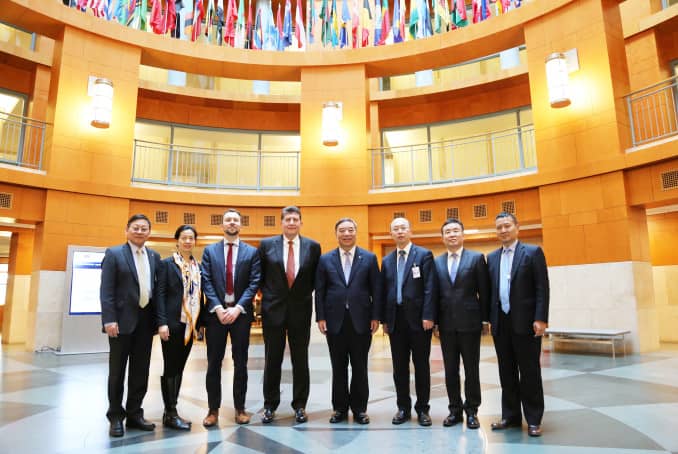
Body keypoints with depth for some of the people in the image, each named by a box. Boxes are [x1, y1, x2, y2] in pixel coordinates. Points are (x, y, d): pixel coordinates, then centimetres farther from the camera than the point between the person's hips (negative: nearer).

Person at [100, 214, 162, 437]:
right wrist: (109, 320, -16)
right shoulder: (114, 253, -2)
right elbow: (106, 290, -8)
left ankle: (134, 413, 22)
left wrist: (158, 318, 4)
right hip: (123, 320, -4)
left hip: (145, 320, 4)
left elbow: (157, 288, 10)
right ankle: (116, 416, 19)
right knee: (117, 370, 7)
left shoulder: (154, 256, 10)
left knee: (141, 370, 10)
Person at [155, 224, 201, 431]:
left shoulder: (198, 266, 12)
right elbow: (160, 294, -8)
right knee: (170, 368, 1)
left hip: (190, 324, 5)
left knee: (179, 367, 12)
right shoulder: (167, 263, -3)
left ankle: (171, 410, 22)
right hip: (173, 323, -5)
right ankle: (170, 414, 10)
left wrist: (198, 323, 8)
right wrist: (162, 323, -15)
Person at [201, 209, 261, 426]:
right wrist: (218, 308, -12)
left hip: (241, 312, 0)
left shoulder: (252, 252, 4)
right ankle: (213, 409, 17)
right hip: (216, 312, 1)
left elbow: (254, 283, -3)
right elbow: (206, 282, 0)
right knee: (214, 363, 6)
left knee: (240, 363, 7)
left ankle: (240, 408, 20)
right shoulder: (209, 251, 7)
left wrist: (238, 308, -13)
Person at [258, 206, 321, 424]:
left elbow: (316, 277, 10)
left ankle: (300, 405, 22)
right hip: (273, 308, 0)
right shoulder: (266, 244, 0)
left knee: (300, 361, 9)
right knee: (272, 360, 9)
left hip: (301, 309, 0)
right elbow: (260, 275, 9)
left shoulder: (313, 246, 1)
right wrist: (266, 293, 4)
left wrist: (305, 293, 4)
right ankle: (270, 405, 23)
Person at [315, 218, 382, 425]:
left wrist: (375, 317, -3)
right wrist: (320, 317, -3)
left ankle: (359, 408, 22)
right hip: (335, 320, 1)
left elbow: (376, 289, 2)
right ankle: (340, 408, 22)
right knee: (338, 367, 9)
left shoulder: (369, 258, 3)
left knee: (360, 367, 8)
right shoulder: (325, 259, 4)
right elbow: (319, 291, 4)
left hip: (361, 320, 0)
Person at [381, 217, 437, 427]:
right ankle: (403, 408, 22)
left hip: (418, 319, -4)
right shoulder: (387, 260, 12)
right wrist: (384, 319, 7)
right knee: (399, 366, 10)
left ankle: (422, 409, 18)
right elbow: (384, 291, 11)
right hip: (396, 320, 4)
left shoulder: (424, 255, -2)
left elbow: (430, 288, -8)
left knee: (421, 365, 6)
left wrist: (428, 316, -15)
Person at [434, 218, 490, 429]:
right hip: (446, 324, 3)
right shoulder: (436, 262, 7)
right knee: (450, 370, 10)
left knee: (471, 369, 7)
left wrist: (485, 318, -3)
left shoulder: (476, 258, 0)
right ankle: (455, 410, 23)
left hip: (469, 322, -2)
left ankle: (471, 411, 21)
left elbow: (484, 292, -1)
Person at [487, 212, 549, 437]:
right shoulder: (492, 257, 12)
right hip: (501, 323, 5)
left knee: (530, 372, 3)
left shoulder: (533, 252, -2)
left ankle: (533, 419, 15)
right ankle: (511, 416, 22)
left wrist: (540, 319, -15)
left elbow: (542, 288, -8)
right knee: (507, 372, 11)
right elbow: (490, 290, 12)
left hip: (525, 322, -4)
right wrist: (490, 317, 6)